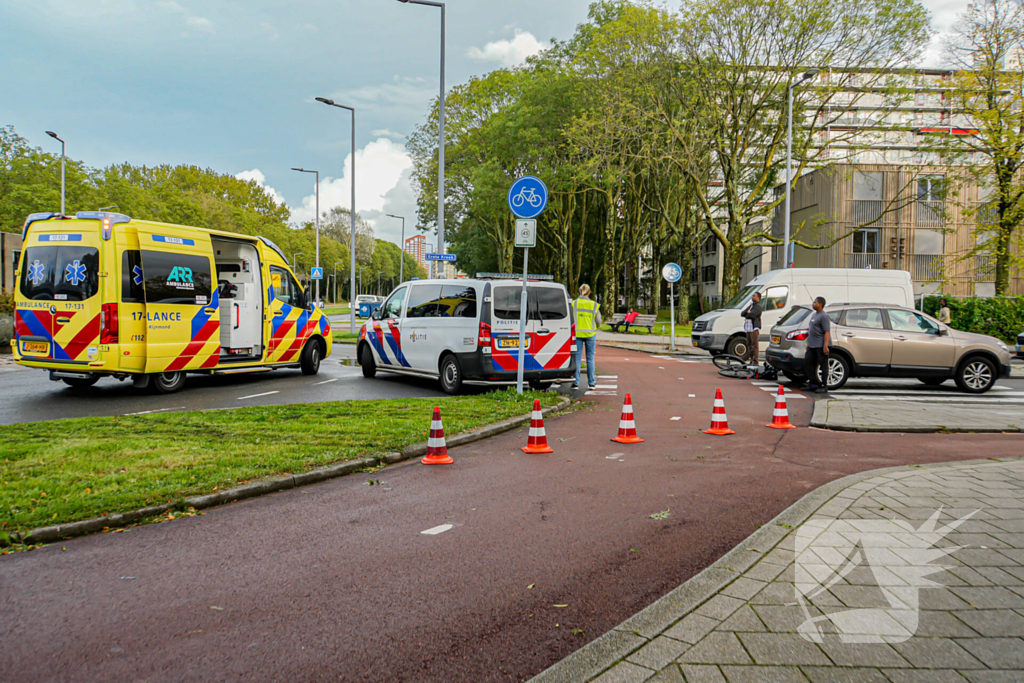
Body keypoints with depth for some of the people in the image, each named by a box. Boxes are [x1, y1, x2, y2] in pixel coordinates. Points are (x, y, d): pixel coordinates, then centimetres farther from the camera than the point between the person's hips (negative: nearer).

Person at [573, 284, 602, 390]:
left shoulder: (574, 304, -6)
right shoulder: (594, 305, -3)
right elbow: (598, 322, 2)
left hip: (577, 333, 0)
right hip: (590, 334, 1)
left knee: (577, 358, 5)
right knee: (590, 358, 10)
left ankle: (576, 383, 4)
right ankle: (591, 383, 15)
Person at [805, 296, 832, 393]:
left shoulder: (823, 316, -13)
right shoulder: (814, 315, 16)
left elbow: (827, 332, -18)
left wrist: (825, 346, -24)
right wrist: (809, 343, 22)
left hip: (821, 345, -10)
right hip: (813, 346, 10)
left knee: (823, 365, -2)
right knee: (807, 362, 9)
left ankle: (824, 386, 4)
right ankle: (814, 384, 17)